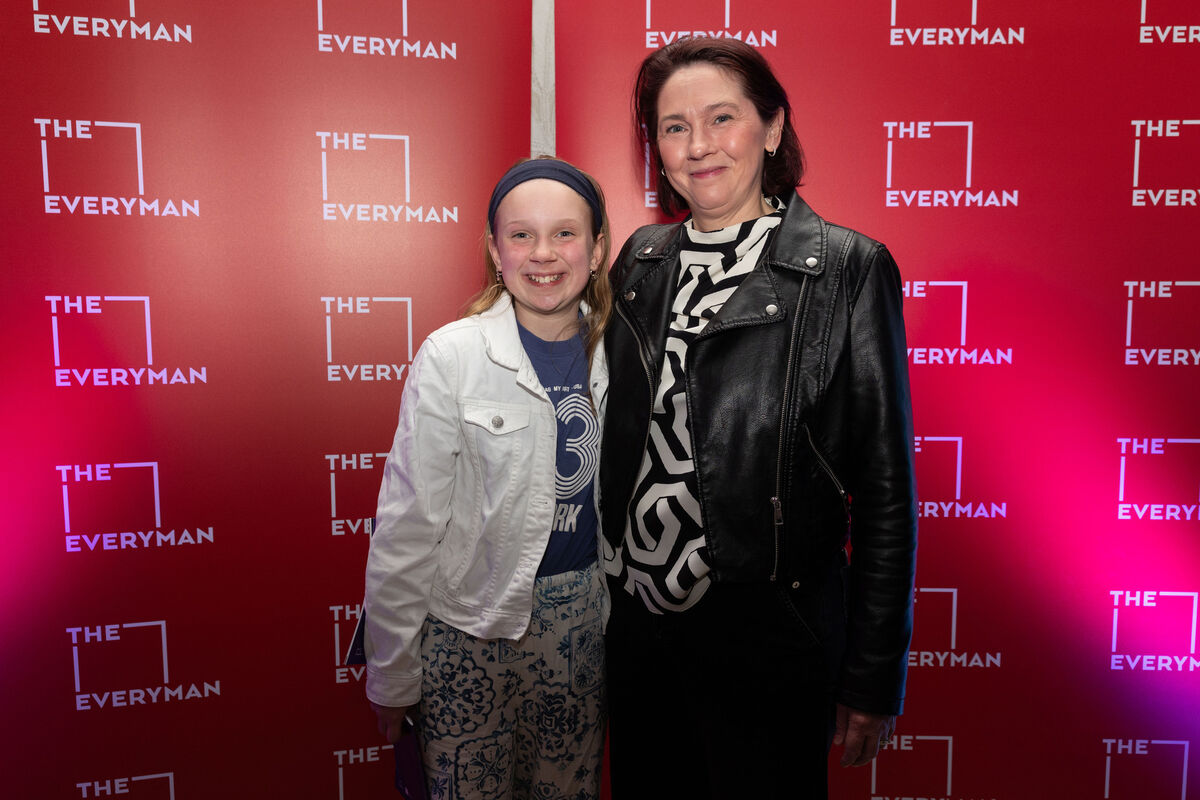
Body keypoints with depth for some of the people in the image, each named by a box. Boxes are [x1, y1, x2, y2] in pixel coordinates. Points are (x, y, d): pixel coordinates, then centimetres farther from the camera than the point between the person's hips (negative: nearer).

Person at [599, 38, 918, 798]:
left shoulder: (847, 268, -10)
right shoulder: (641, 260, 4)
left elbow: (886, 488, -9)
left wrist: (873, 678, -8)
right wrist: (606, 592, 10)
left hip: (765, 640, -4)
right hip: (635, 625, 5)